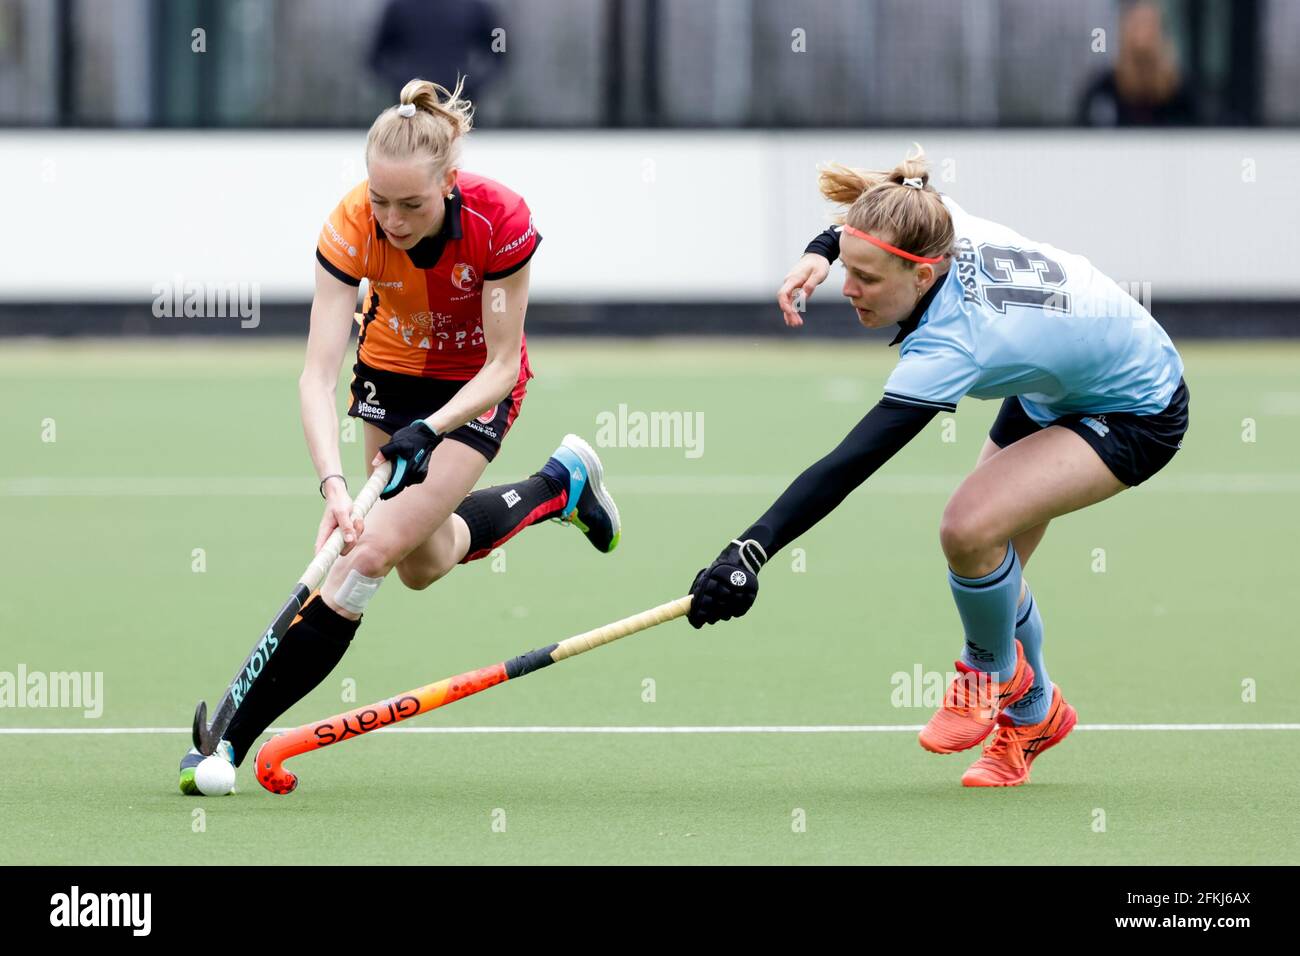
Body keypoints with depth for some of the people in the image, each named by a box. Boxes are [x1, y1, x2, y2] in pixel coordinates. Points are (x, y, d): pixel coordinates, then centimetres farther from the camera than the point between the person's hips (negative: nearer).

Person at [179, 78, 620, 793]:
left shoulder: (500, 221, -34)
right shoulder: (353, 226, -31)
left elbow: (501, 365, -23)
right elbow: (317, 375, -34)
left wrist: (429, 430, -38)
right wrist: (332, 484, -48)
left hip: (476, 388, -3)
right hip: (391, 371, 3)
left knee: (376, 548, -19)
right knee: (422, 563, 14)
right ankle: (559, 483, 40)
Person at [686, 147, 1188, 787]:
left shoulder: (952, 344, -41)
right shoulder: (942, 226, -20)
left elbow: (849, 466, -47)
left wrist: (751, 550, -53)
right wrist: (822, 252, -11)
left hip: (1137, 414, -9)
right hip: (1053, 393, 9)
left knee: (970, 527, -26)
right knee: (991, 572, 9)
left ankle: (993, 671, 5)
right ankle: (1032, 711, 35)